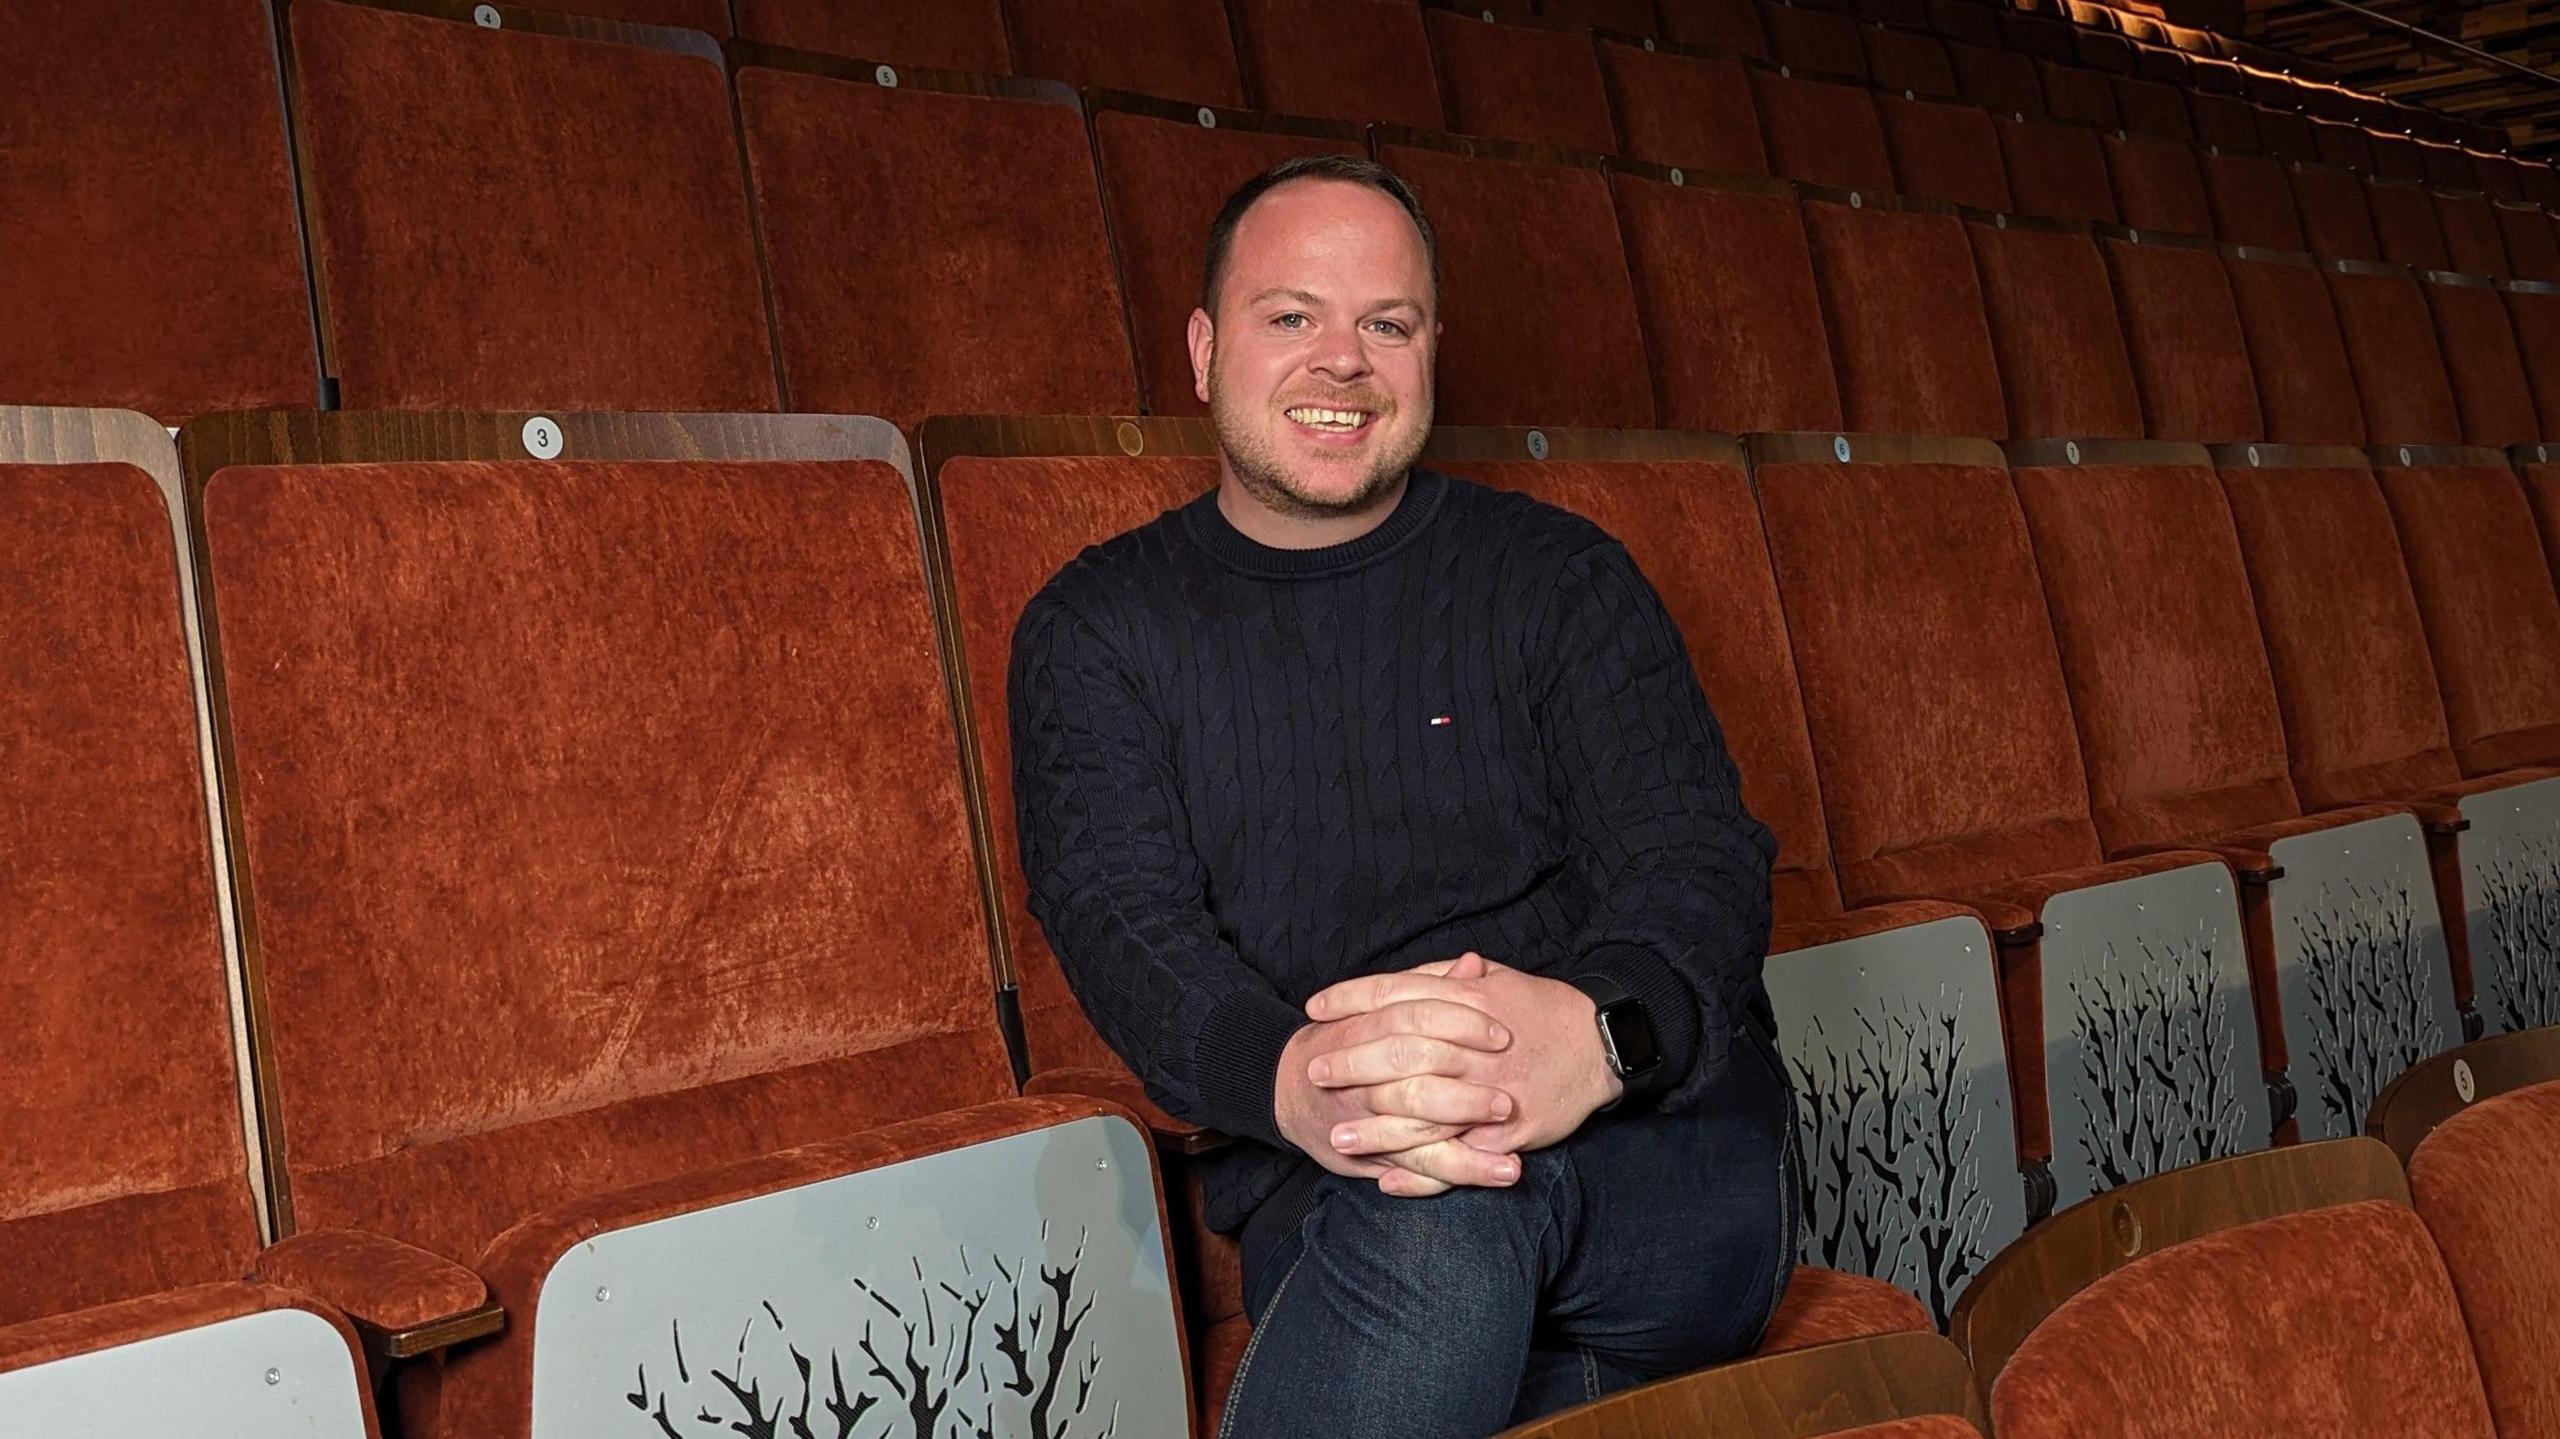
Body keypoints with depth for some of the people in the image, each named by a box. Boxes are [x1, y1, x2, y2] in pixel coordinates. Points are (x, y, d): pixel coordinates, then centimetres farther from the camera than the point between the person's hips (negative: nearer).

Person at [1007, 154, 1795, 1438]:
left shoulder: (1555, 576, 11)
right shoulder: (1097, 629, 11)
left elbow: (1696, 851, -1)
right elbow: (1120, 917, -4)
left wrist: (1601, 1029, -28)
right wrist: (1294, 1079, -29)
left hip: (1664, 1151, 0)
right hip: (1318, 1200, 1)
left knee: (1445, 1204, -36)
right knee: (1432, 1197, -35)